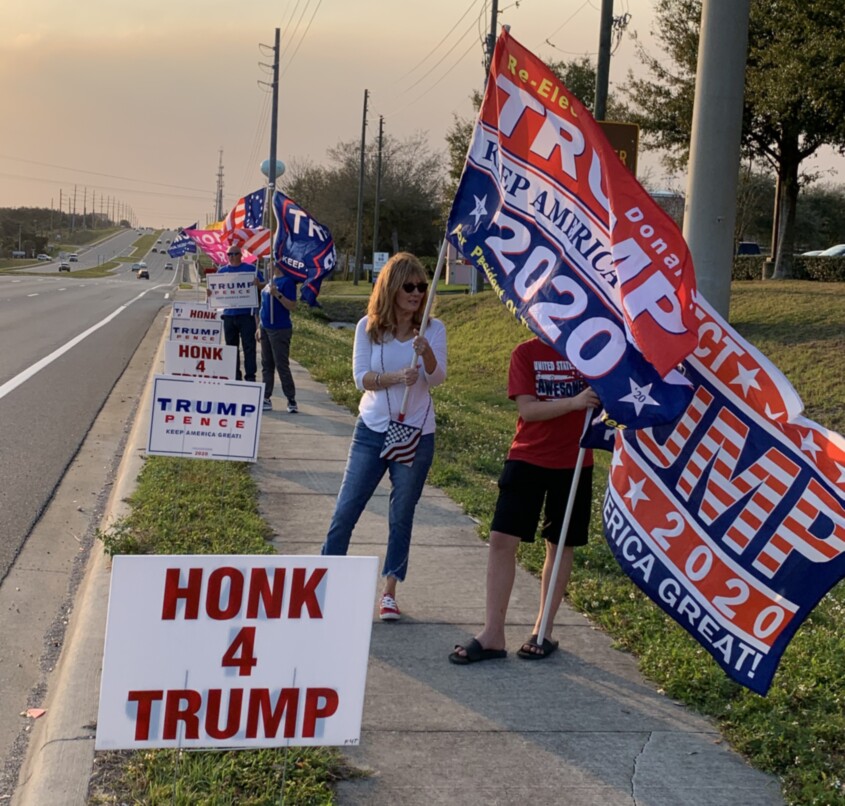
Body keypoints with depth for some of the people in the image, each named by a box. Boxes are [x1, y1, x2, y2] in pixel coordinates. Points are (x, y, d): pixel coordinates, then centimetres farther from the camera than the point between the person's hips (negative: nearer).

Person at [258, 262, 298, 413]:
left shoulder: (287, 281, -12)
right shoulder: (271, 280, 13)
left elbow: (292, 306, -18)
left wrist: (278, 294, -29)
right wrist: (261, 327, 18)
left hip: (280, 330, -9)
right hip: (266, 328, 9)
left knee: (282, 366, -5)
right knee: (266, 365, 10)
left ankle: (292, 401, 3)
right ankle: (266, 399, 15)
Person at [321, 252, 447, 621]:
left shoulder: (433, 330, -4)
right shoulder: (368, 327, -2)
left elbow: (437, 378, -15)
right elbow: (361, 377, -9)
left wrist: (426, 353, -35)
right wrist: (397, 377, -25)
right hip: (371, 431, 0)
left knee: (401, 517, 8)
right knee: (345, 511, 1)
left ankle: (389, 593, 18)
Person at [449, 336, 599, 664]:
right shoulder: (526, 352, -3)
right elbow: (527, 409, -13)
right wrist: (574, 402, -25)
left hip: (574, 462, 1)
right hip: (527, 456, -1)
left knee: (560, 545, 9)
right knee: (502, 539, -6)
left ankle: (543, 631, 22)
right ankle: (492, 634, 2)